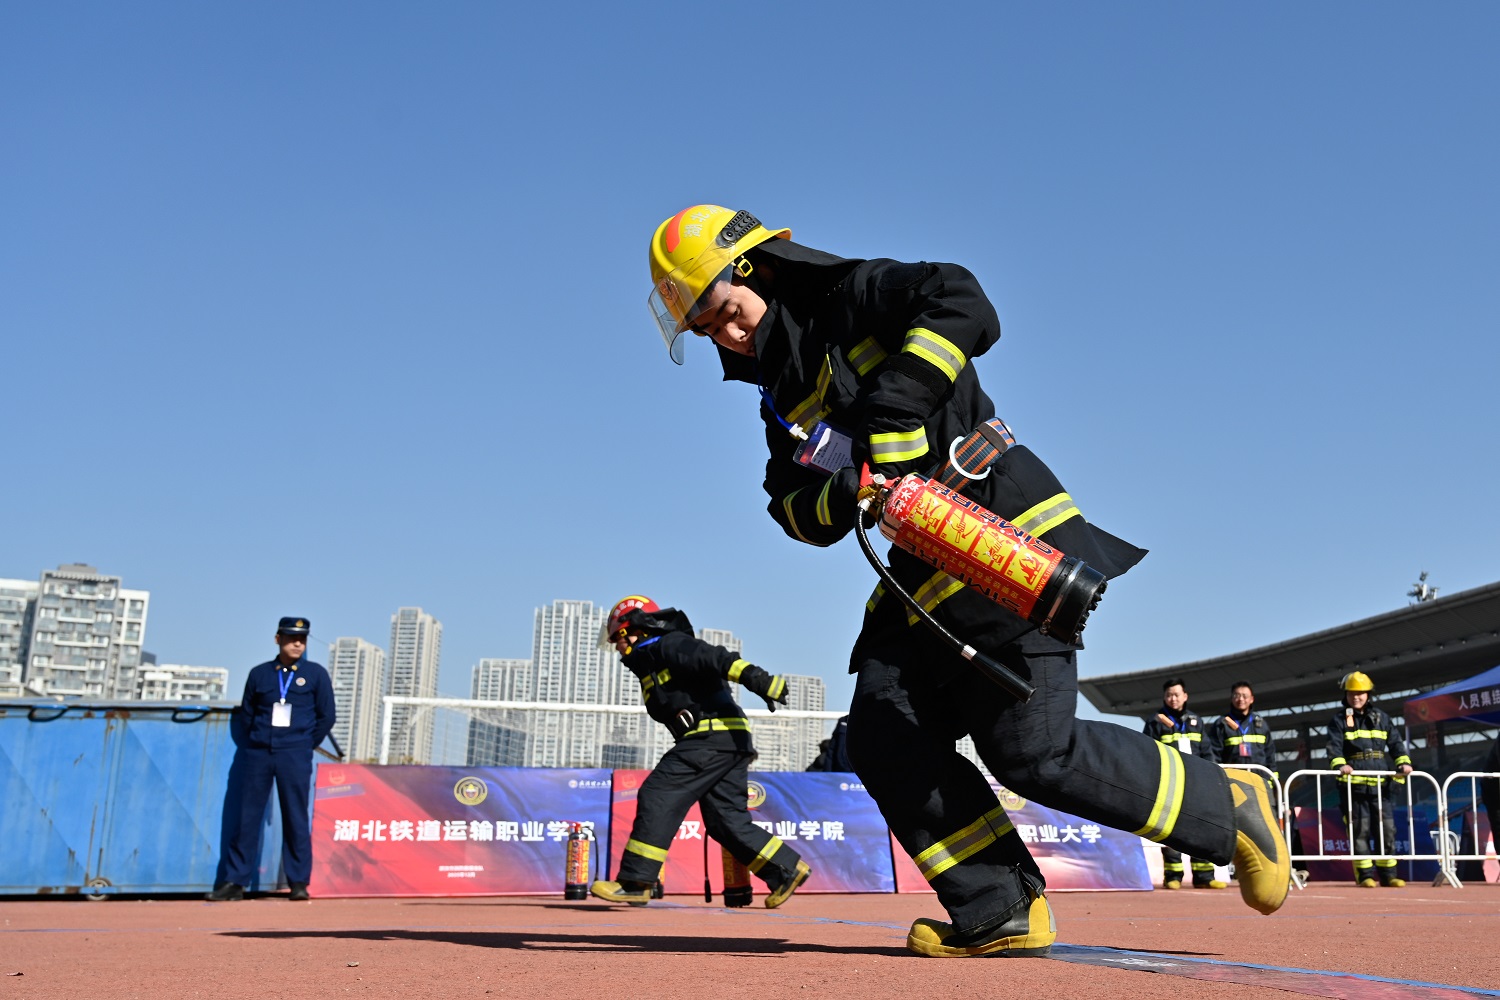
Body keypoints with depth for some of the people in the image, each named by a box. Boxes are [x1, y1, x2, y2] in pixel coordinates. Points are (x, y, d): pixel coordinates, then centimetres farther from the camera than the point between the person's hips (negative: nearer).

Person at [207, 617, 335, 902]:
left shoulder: (316, 674, 4)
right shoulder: (259, 673, 9)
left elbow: (326, 716, 5)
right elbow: (245, 715, 16)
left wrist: (304, 746, 5)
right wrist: (255, 744, 9)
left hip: (295, 756, -2)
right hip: (258, 753, 2)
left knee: (296, 818, -1)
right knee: (246, 817, 3)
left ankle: (299, 882, 5)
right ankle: (235, 881, 9)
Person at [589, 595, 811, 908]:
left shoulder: (669, 645, -2)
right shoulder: (650, 664, 28)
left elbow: (715, 658, -17)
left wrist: (755, 677, -31)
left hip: (714, 734, -10)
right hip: (730, 741, 10)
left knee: (657, 796, -10)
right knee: (726, 821, 9)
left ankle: (635, 882, -11)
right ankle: (787, 869, 11)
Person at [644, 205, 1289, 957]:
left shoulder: (854, 296, -3)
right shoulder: (785, 401, 19)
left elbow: (963, 305, -21)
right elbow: (795, 510, 11)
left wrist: (893, 417, -24)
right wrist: (839, 497, -12)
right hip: (929, 575, 9)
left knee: (1033, 752, -13)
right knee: (882, 734, -3)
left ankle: (1228, 809, 7)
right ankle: (1000, 912, 3)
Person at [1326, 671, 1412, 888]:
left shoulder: (1381, 718, 17)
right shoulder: (1340, 721, 6)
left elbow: (1395, 743, 14)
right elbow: (1334, 747, -6)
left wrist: (1403, 762, -4)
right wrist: (1339, 765, -25)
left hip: (1380, 785, 3)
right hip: (1353, 785, -3)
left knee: (1387, 828, 2)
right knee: (1360, 830, -4)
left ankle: (1388, 875, 10)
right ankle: (1364, 875, 1)